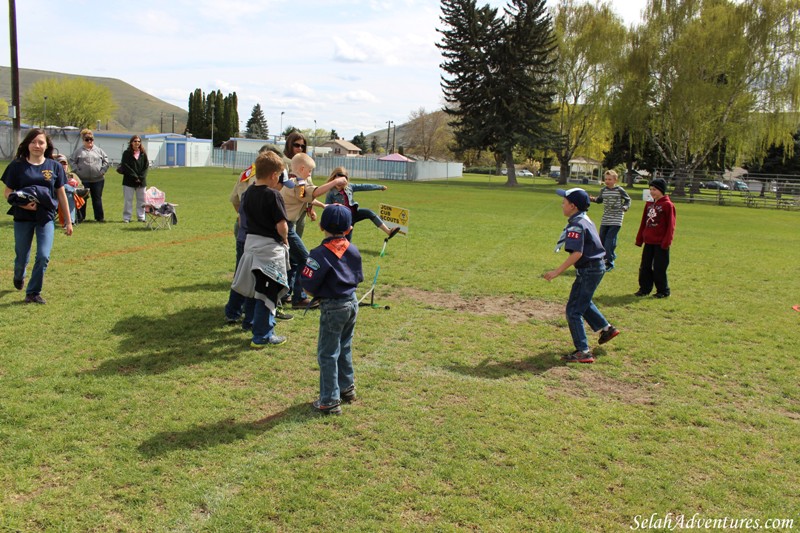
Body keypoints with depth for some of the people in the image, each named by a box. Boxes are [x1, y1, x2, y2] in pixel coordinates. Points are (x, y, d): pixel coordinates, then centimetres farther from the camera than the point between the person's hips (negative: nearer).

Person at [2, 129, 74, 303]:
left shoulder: (54, 166, 0)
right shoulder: (17, 165, -4)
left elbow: (61, 194, 6)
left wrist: (68, 220, 7)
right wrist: (21, 203, -20)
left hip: (46, 218, 1)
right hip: (23, 218, 0)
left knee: (43, 257, -10)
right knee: (22, 258, 11)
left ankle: (33, 293, 8)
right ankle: (19, 277, 47)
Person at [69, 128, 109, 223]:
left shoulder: (98, 150, 9)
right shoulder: (78, 151, 3)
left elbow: (106, 161, 12)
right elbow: (72, 161, 5)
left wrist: (102, 171, 0)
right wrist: (77, 171, -5)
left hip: (98, 179, 1)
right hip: (83, 179, -1)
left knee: (97, 198, 7)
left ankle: (100, 217, 14)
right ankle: (80, 217, 11)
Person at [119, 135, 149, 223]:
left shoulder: (143, 154, 8)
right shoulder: (126, 153, -1)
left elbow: (146, 166, 4)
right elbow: (125, 166, -7)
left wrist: (141, 177, -8)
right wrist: (135, 177, -13)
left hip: (141, 181, 3)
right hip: (129, 181, -3)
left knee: (141, 199, 7)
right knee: (128, 200, 0)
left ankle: (141, 217, 15)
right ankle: (126, 217, 5)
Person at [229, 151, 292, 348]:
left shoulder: (248, 193, 4)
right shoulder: (273, 195, -17)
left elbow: (243, 217, 11)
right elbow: (282, 227, -19)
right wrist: (285, 240, -1)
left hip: (251, 243, 7)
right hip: (271, 248, -7)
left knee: (259, 289, 20)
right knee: (267, 293, 2)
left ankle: (266, 326, 33)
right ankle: (261, 337, 9)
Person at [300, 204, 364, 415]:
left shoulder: (321, 253, -20)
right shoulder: (353, 250, 1)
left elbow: (308, 283, -19)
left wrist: (317, 293, 2)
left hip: (333, 308, -7)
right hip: (352, 303, 7)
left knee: (327, 354, 2)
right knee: (344, 348, 23)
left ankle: (330, 401, 7)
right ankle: (347, 387, 37)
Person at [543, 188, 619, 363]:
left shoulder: (576, 225, -21)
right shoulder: (585, 219, 9)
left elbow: (577, 253, -28)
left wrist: (557, 271, -27)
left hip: (588, 271, -10)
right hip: (596, 267, 10)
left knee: (574, 310, -5)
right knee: (583, 302, 29)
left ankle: (583, 352, -4)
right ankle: (606, 328, 41)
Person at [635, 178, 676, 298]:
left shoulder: (668, 205, -8)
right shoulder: (649, 204, 12)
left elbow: (671, 225, -10)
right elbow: (643, 223, 15)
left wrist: (666, 242, -15)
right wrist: (639, 239, 13)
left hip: (661, 243, -6)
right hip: (648, 242, 7)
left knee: (659, 268, 0)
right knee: (645, 267, 9)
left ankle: (663, 291, 12)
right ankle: (644, 288, 19)